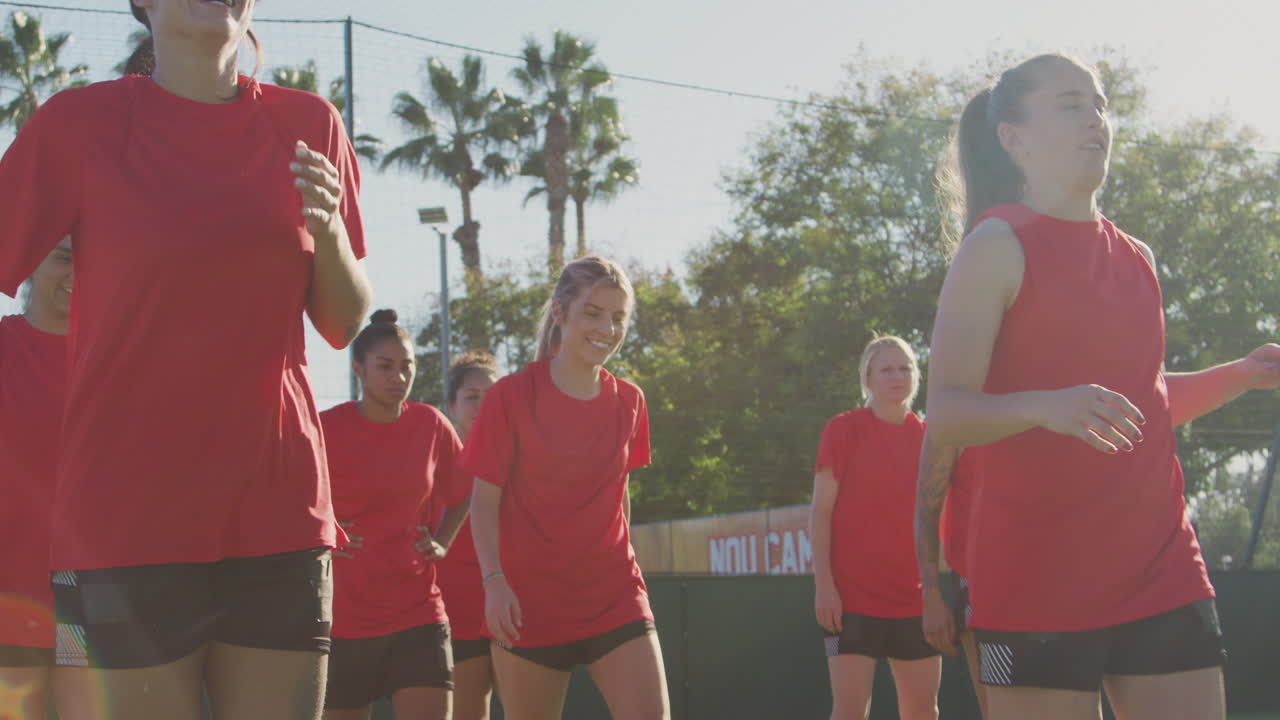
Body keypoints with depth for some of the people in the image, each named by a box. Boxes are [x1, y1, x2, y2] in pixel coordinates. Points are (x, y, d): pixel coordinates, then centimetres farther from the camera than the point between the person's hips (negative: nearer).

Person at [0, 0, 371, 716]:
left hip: (279, 515, 3)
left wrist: (329, 229, -9)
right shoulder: (82, 121, -1)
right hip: (129, 520, -3)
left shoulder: (308, 125, 7)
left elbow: (344, 324, 11)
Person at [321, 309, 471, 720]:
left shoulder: (431, 426, 3)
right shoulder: (325, 429, -8)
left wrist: (443, 542, 9)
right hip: (342, 617, -1)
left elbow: (464, 491, 21)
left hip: (418, 612, 2)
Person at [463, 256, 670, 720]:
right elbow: (484, 501, -5)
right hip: (528, 603, -3)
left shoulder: (628, 402, 7)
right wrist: (494, 578, -18)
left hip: (616, 600, 3)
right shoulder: (512, 396, -5)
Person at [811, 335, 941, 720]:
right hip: (853, 594, -5)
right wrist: (823, 583, -13)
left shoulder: (925, 436, 10)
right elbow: (821, 511, -5)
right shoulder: (843, 429, -3)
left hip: (915, 596, 5)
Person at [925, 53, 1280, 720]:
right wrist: (1045, 406, -30)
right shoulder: (999, 245, -5)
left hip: (1161, 571, 6)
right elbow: (944, 415, -12)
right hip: (1037, 581, -6)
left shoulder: (1135, 257, 15)